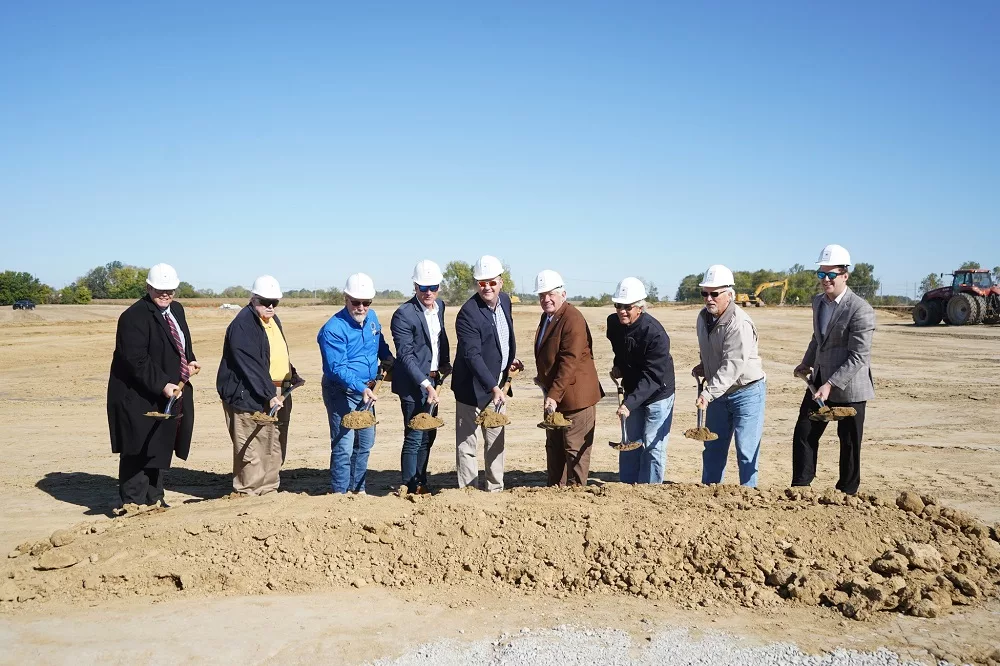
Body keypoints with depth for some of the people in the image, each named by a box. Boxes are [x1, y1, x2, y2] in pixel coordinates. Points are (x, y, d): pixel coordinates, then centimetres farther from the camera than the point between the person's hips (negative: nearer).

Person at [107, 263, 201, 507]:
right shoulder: (135, 316, -16)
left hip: (170, 394, 9)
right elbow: (136, 359, -23)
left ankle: (154, 499, 27)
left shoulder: (176, 310, 11)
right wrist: (162, 385, -29)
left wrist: (189, 362, 4)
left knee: (162, 448, 15)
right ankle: (134, 502, 9)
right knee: (139, 451, -2)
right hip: (140, 397, -9)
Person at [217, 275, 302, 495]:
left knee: (276, 445, 13)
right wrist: (268, 394, -24)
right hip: (250, 395, -9)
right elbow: (251, 365, -21)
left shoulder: (273, 320, 15)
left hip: (278, 392, 9)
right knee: (252, 448, -6)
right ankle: (248, 491, 3)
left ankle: (269, 488, 23)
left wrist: (292, 376, 12)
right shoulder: (242, 325, -15)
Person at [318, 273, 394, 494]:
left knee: (365, 443, 15)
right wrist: (361, 388, -36)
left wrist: (387, 357, 7)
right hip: (341, 391, -7)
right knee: (344, 446, -8)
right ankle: (339, 493, 5)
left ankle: (358, 489, 29)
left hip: (366, 389, 8)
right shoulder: (333, 329, -21)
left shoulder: (371, 318, 2)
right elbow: (338, 368, -26)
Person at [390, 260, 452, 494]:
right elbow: (406, 356, -22)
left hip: (432, 379, 8)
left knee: (428, 435, 16)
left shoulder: (439, 306, 5)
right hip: (413, 383, -8)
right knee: (414, 437, -4)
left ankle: (421, 483, 28)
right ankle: (411, 488, 7)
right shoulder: (403, 314, -19)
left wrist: (445, 362, 10)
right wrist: (427, 385, -27)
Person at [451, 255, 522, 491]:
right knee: (467, 443, 2)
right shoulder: (468, 313, -22)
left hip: (499, 383, 7)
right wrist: (493, 387, -35)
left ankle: (495, 489, 27)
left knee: (496, 440, 16)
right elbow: (472, 355, -29)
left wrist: (511, 359, 12)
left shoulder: (505, 300, 2)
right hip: (473, 386, -7)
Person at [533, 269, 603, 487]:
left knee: (575, 450, 0)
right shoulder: (546, 317, 11)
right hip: (554, 395, 10)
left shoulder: (573, 320, -19)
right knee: (554, 446, 17)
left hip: (574, 395, -10)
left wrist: (555, 395, -27)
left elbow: (569, 362, -25)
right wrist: (544, 381, 15)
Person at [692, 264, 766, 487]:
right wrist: (703, 366, 5)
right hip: (718, 392, 8)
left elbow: (732, 366, -32)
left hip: (746, 392, -8)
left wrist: (708, 393, -38)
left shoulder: (739, 324, -25)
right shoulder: (703, 317, 3)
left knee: (746, 450, -3)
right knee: (713, 446, 15)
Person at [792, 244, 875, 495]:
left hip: (848, 386, -7)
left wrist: (830, 385, -27)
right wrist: (807, 363, 14)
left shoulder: (860, 309, -18)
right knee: (804, 434, 7)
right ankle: (799, 489, 17)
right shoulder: (818, 302, 7)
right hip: (820, 381, 7)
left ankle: (846, 495, 20)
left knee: (849, 443, 6)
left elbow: (859, 357, -21)